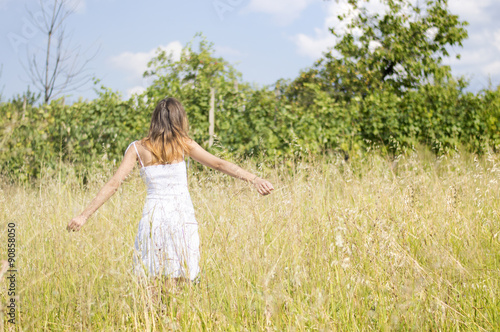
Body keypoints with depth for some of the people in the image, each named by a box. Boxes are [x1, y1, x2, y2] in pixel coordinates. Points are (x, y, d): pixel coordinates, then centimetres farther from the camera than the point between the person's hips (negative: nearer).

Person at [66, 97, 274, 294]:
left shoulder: (138, 148, 4)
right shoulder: (183, 144, 5)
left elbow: (113, 184, -1)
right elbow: (219, 164, -2)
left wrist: (84, 216, 1)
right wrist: (254, 179, -6)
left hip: (153, 218, 0)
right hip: (183, 219, 0)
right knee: (181, 283, 5)